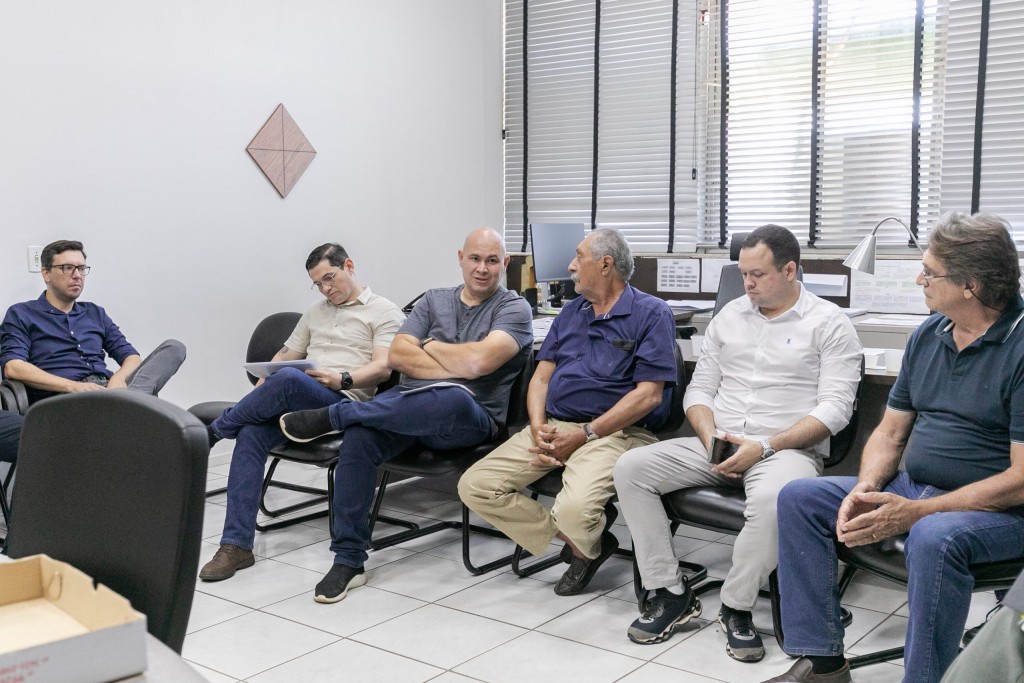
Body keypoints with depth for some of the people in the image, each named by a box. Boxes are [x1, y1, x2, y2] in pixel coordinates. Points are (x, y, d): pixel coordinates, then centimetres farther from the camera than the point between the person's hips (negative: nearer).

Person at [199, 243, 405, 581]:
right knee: (251, 433, -26)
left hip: (344, 402, -6)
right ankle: (236, 546, -25)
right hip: (299, 400, 6)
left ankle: (214, 430, -10)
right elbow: (285, 355, 24)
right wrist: (259, 396, 6)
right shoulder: (315, 312, 28)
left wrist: (342, 380, -20)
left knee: (288, 379, -37)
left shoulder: (384, 311, 8)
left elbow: (382, 368, -4)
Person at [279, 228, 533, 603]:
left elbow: (477, 362, -15)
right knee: (360, 436, -29)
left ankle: (333, 415, -23)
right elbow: (397, 355, 4)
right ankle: (348, 561, -17)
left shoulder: (514, 309, 3)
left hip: (471, 420, -4)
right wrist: (454, 366, -7)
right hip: (409, 403, 4)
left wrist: (429, 346, 1)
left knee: (453, 399, -41)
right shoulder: (433, 300, 18)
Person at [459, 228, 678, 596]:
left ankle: (586, 545, 5)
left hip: (613, 432, -7)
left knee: (574, 509, -34)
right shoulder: (571, 311, 21)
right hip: (553, 427, 7)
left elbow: (648, 394, -10)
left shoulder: (651, 313, -1)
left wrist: (584, 435, -15)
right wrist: (537, 426, -5)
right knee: (474, 485, -10)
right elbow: (542, 375, 16)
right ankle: (577, 539, -4)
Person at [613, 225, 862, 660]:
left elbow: (835, 407, -9)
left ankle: (736, 608, -16)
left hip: (788, 449, -5)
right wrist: (709, 436, -7)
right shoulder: (729, 316, 15)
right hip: (715, 446, 5)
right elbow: (699, 389, 15)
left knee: (771, 499, -40)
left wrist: (765, 446, -18)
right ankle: (670, 593, -9)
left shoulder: (829, 323, 0)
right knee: (630, 469, -15)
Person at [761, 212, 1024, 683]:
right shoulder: (928, 335, 7)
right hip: (912, 489, 8)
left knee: (934, 538, -39)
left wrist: (914, 512, -24)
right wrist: (865, 490, -9)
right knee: (799, 498, -4)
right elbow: (890, 432, 12)